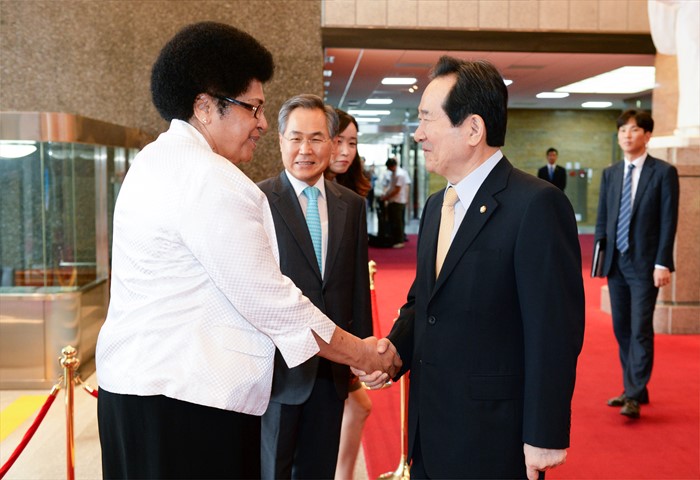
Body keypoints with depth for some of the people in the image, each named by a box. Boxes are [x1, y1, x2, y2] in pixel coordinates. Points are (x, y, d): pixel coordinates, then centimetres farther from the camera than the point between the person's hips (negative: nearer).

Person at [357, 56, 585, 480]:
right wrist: (394, 347, -2)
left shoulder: (537, 204, -16)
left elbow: (554, 331, -18)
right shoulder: (436, 206, 10)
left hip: (493, 440, -7)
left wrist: (544, 437, -16)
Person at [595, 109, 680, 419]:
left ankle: (634, 397, -3)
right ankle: (634, 389, 21)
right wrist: (599, 256, 6)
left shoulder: (664, 172, -4)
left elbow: (668, 221, -8)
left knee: (640, 330, -7)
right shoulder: (610, 174, 10)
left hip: (645, 264, -5)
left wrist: (662, 263, -13)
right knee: (622, 329, 10)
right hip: (616, 262, 5)